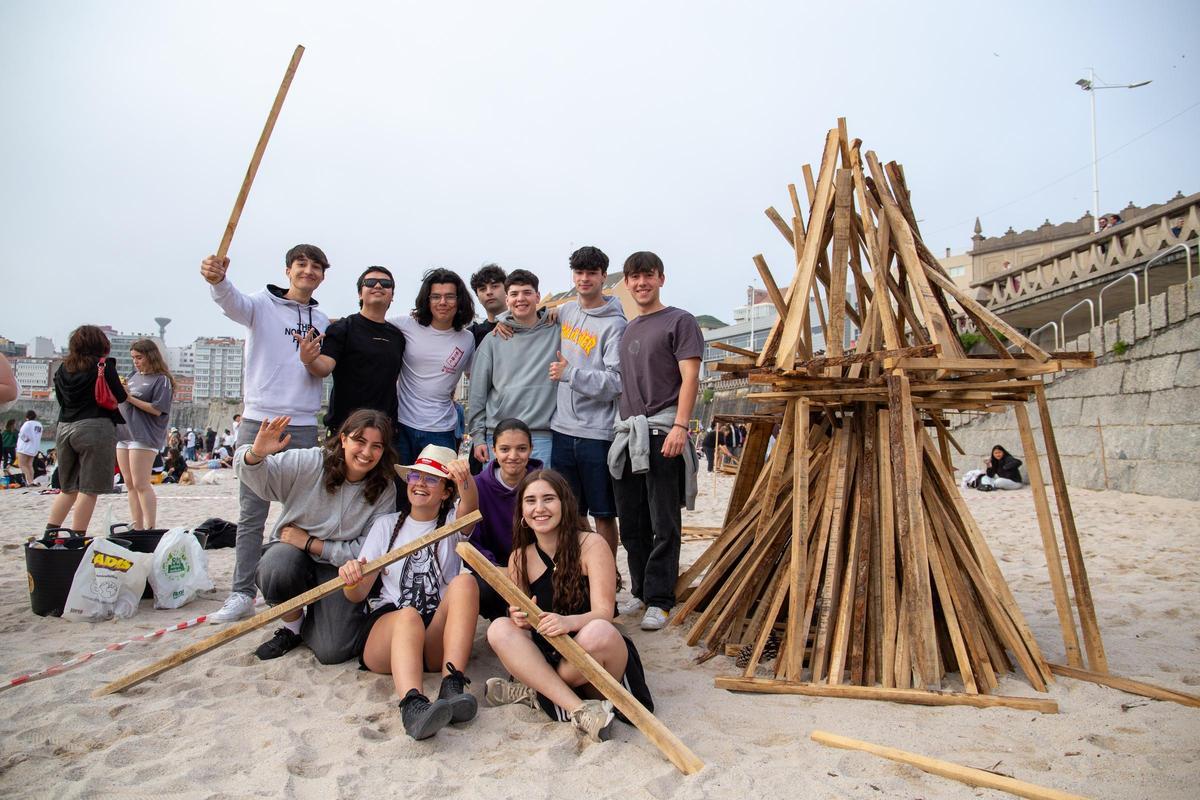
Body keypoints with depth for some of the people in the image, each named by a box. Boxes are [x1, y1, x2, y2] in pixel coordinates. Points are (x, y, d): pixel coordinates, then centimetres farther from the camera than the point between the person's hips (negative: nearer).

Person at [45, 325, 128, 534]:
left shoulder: (63, 368, 12)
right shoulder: (103, 365, -5)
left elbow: (60, 399, 19)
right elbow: (120, 397, -3)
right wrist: (123, 388, 17)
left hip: (65, 429, 6)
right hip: (95, 428, -6)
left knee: (68, 488, 17)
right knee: (89, 490, -3)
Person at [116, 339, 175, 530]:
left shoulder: (161, 380, -5)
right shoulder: (134, 376, 16)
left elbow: (157, 410, -12)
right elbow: (124, 402, 21)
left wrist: (130, 397, -15)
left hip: (144, 436, -8)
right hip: (124, 434, 8)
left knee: (141, 484, -10)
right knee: (130, 484, 8)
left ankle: (150, 529, -7)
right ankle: (137, 528, 14)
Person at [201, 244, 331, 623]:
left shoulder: (322, 322, 15)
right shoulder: (262, 304, 2)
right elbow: (232, 303, -20)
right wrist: (217, 279, -41)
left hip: (304, 426, 3)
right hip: (258, 422, -3)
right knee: (251, 514, 0)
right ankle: (242, 593, 7)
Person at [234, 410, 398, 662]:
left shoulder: (385, 492, -12)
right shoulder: (310, 463, -14)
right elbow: (256, 476, -10)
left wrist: (310, 543, -18)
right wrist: (256, 454, -34)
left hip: (341, 568, 0)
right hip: (293, 553, 0)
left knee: (333, 652, -16)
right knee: (277, 568, -36)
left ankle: (310, 620, 22)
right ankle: (292, 625, -2)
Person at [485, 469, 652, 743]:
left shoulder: (592, 545, -9)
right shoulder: (519, 559, 4)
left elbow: (604, 613, -17)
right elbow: (519, 617, 1)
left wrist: (568, 622, -39)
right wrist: (520, 618, -24)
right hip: (548, 656, 4)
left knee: (598, 632, -37)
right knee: (500, 630, -23)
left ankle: (535, 693, -12)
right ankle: (579, 710, -28)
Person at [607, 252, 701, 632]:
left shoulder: (679, 321, 1)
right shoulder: (627, 330, 21)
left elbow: (690, 377, -8)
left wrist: (680, 426, -18)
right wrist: (622, 426, 16)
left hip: (662, 432, -7)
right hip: (627, 434, 7)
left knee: (663, 525, -3)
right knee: (631, 524, 12)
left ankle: (658, 600, 6)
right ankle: (640, 592, 24)